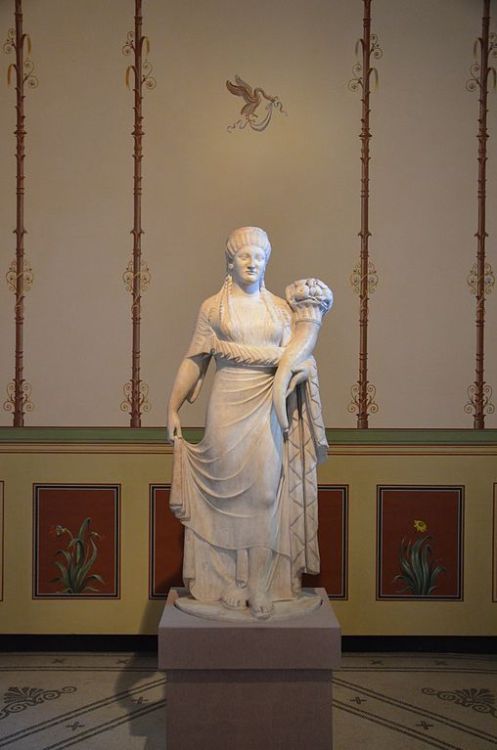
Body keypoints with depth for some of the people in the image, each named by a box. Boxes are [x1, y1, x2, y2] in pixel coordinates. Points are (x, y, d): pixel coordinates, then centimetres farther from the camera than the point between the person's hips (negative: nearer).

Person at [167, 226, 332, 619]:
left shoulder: (281, 307, 11)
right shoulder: (213, 307, 7)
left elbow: (293, 355, 5)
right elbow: (194, 361, 6)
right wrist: (173, 407, 4)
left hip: (267, 408, 1)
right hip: (228, 407, -1)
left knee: (265, 492, 1)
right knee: (229, 491, 3)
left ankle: (262, 586, 11)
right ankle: (230, 582, 16)